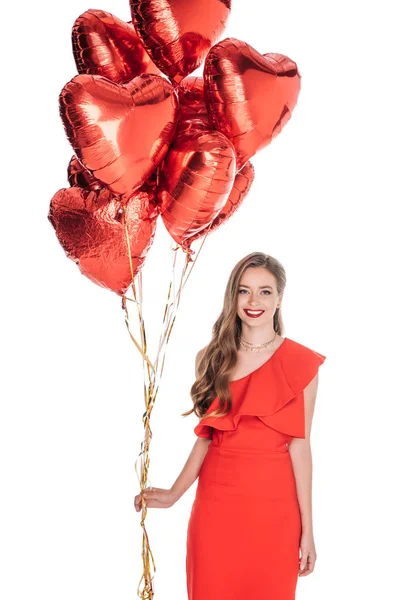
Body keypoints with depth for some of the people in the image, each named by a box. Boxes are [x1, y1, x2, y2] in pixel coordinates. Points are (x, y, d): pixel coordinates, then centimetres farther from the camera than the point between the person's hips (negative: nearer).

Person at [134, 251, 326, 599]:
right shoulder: (215, 358, 6)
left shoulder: (300, 363, -4)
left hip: (272, 504, -3)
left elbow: (299, 446, -5)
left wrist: (307, 529, -5)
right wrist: (174, 494, 3)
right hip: (215, 501, 3)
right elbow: (206, 436, 8)